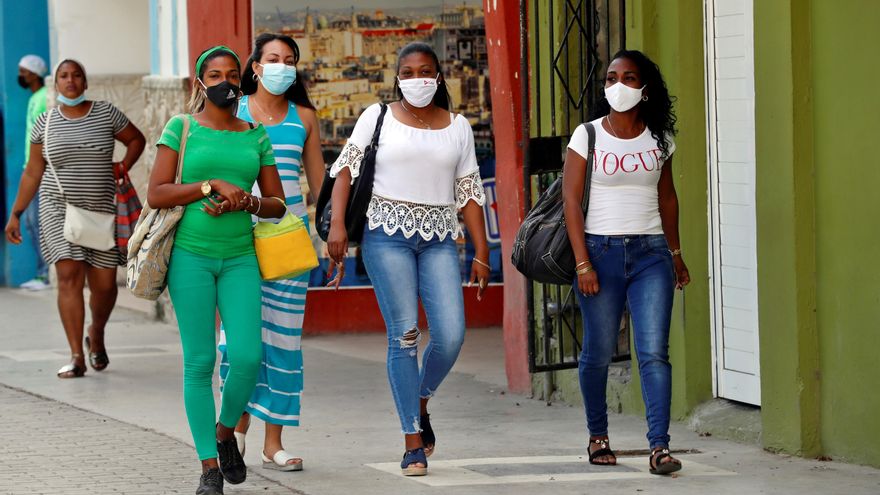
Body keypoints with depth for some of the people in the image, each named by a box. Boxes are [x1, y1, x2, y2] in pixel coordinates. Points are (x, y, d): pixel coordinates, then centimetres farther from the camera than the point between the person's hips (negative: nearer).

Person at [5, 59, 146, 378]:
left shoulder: (106, 113, 2)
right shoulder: (46, 122, 4)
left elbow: (136, 140, 16)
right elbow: (32, 173, 10)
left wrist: (123, 168, 0)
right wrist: (16, 214, 8)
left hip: (101, 209, 1)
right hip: (59, 208, 0)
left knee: (104, 284, 2)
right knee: (69, 275, -14)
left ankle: (96, 334, 34)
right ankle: (76, 357, -13)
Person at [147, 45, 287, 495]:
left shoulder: (255, 136, 10)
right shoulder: (181, 128, 2)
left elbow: (277, 203, 10)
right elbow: (156, 194, -5)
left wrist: (243, 202, -9)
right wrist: (212, 186, -13)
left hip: (240, 257, 2)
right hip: (191, 254, -2)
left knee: (246, 354, -11)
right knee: (199, 361, -2)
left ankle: (226, 432, 18)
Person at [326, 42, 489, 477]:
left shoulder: (457, 127, 13)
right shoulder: (377, 117, 6)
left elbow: (469, 193, 13)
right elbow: (346, 169, 1)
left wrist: (481, 252, 7)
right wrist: (337, 224, -12)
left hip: (439, 238, 3)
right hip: (388, 232, -2)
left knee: (451, 334, -11)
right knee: (404, 334, -8)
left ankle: (420, 403, 20)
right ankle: (413, 443, -3)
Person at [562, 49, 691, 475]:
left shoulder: (659, 139, 8)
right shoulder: (587, 136, -1)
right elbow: (571, 201, -4)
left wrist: (675, 254, 20)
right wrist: (582, 264, -11)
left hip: (650, 252, 2)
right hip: (601, 249, -2)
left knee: (654, 351, -10)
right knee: (598, 352, 5)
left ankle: (659, 446, -14)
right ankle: (598, 436, 25)